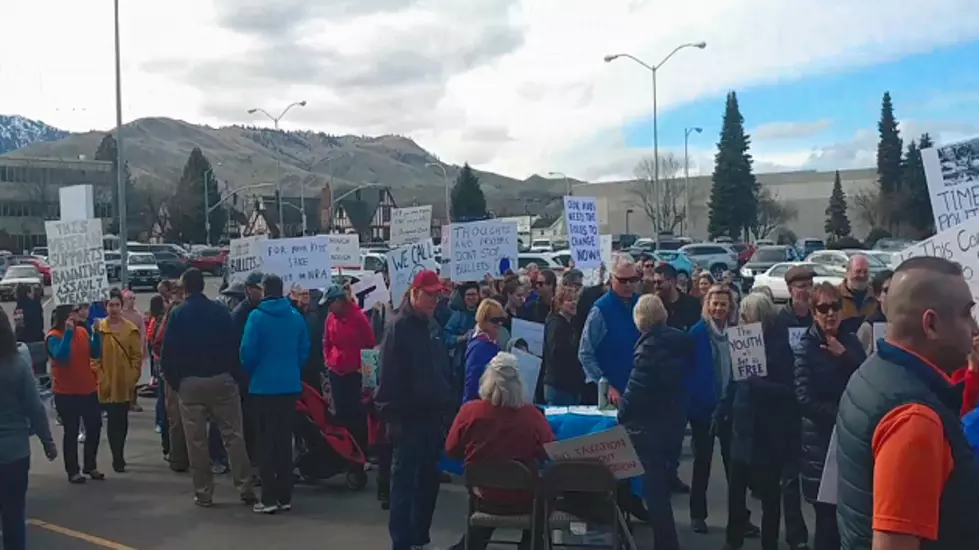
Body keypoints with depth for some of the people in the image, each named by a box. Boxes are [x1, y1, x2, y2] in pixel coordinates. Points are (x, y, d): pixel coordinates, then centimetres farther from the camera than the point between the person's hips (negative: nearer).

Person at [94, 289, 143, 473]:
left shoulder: (131, 329, 1)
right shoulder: (98, 328, -3)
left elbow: (137, 356, 3)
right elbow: (93, 356, -3)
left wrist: (132, 377, -5)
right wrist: (100, 377, -10)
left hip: (125, 384, 2)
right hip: (107, 384, -2)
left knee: (122, 420, 11)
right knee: (113, 420, -1)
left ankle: (119, 455, 27)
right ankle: (117, 458, 8)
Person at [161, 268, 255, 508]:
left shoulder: (177, 315, -2)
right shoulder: (220, 310, -1)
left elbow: (168, 353, -4)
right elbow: (234, 345, -1)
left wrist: (174, 381, 6)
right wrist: (232, 373, 8)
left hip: (190, 383, 0)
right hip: (221, 379, 1)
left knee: (196, 440, 6)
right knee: (233, 434, 4)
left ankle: (203, 493, 9)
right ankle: (245, 488, 2)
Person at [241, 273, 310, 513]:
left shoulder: (257, 316, -11)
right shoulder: (296, 316, 1)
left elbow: (247, 351, -13)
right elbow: (304, 350, 4)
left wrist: (251, 372, 7)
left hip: (264, 386, -3)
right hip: (290, 385, 3)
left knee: (266, 440, 4)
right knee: (285, 439, 11)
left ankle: (269, 498, 3)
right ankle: (285, 497, 14)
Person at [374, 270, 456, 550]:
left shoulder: (433, 326, 13)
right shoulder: (399, 327, -11)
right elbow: (390, 376, -16)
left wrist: (448, 405, 15)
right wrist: (393, 416, -18)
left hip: (432, 415, 8)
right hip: (409, 418, -8)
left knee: (429, 480, 14)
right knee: (405, 482, -3)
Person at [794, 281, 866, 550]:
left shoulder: (851, 342, 8)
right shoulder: (806, 348, -4)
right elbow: (805, 400, -12)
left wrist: (844, 356, -13)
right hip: (821, 439, -4)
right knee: (828, 516, -3)